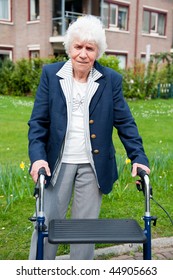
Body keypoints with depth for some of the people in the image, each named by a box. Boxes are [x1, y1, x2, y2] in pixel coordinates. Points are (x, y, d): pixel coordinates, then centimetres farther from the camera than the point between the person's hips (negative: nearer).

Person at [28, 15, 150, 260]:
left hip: (93, 165, 1)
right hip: (58, 162, 0)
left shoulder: (111, 80, 0)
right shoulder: (51, 74, -1)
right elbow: (38, 121, -2)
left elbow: (124, 122, 2)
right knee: (47, 222, 7)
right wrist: (37, 156, -15)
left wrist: (138, 157, -8)